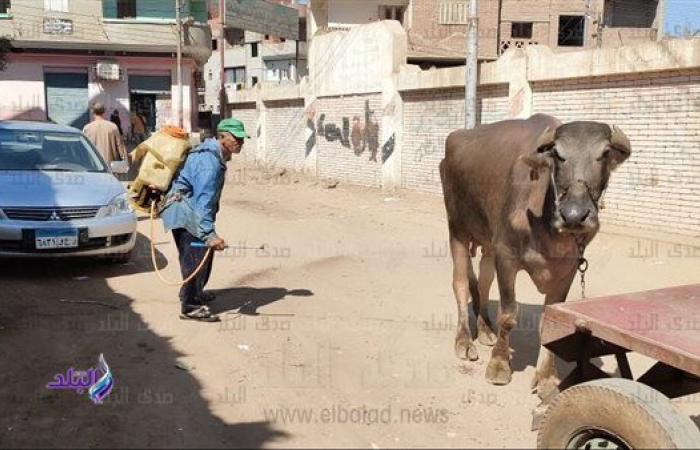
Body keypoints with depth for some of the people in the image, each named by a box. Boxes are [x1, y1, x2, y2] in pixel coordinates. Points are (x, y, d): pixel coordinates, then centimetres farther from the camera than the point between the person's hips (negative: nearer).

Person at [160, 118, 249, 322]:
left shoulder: (214, 154, 8)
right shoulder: (209, 161, -25)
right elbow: (204, 200, -33)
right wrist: (209, 234, -39)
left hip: (190, 213, 10)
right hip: (186, 215, -10)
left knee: (200, 256, 20)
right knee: (196, 258, -9)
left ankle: (195, 293, 36)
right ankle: (190, 307, -3)